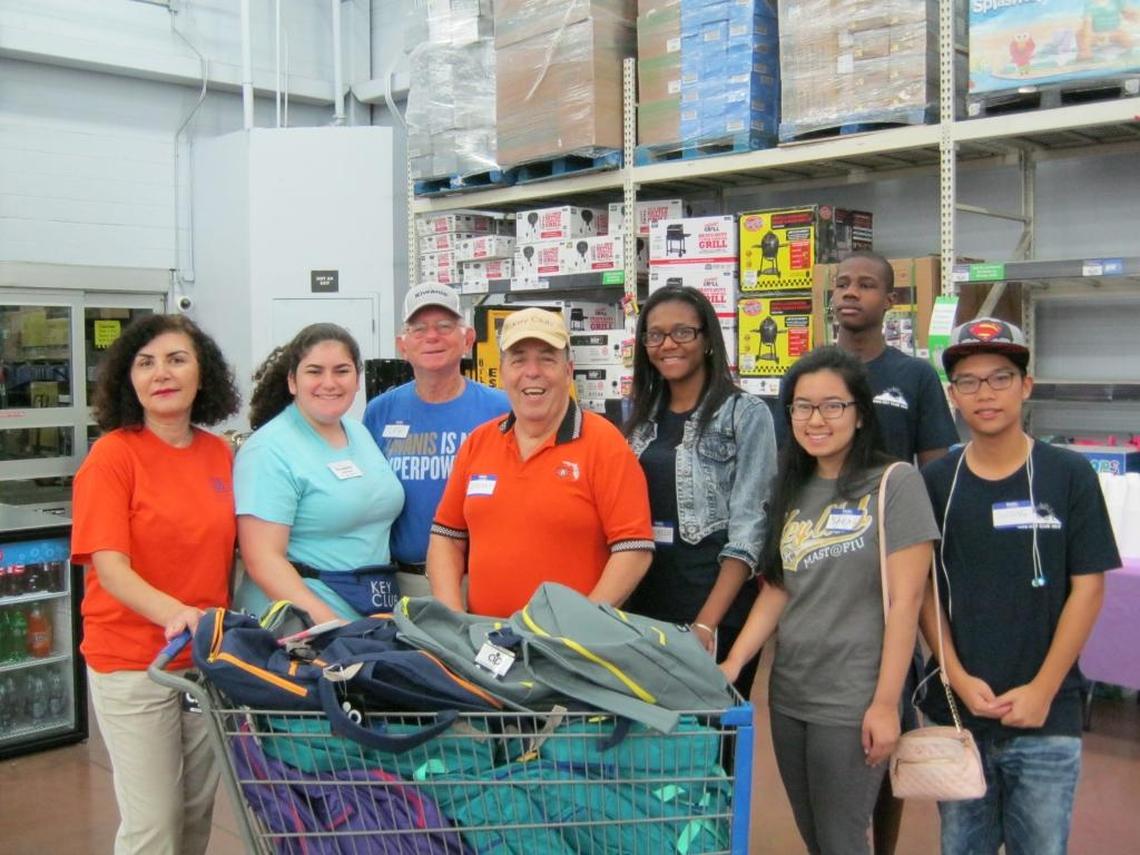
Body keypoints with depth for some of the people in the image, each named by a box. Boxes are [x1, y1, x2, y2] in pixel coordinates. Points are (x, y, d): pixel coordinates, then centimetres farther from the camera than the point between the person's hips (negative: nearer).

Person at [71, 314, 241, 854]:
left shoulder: (220, 454, 3)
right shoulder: (112, 456, -12)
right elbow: (110, 567, -20)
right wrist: (173, 612, -36)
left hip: (209, 657, 5)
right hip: (132, 663, -5)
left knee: (199, 809, 16)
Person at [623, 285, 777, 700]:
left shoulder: (746, 414, -7)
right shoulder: (642, 418, 10)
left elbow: (748, 531, -12)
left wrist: (706, 623, -19)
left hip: (718, 607, -5)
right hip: (643, 604, 5)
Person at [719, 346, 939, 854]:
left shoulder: (895, 483, -10)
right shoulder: (793, 490, 8)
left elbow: (905, 599, -13)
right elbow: (777, 589, 10)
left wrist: (886, 703, -15)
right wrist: (732, 664, -1)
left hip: (852, 703, -6)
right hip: (788, 696, 6)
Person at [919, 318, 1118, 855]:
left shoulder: (1069, 475, -3)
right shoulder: (934, 482, 2)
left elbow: (1087, 588, -4)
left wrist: (1042, 690, -9)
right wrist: (959, 679, -7)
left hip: (1046, 716, -2)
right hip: (955, 710, 2)